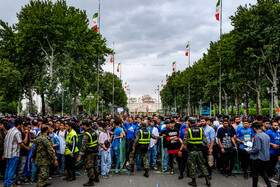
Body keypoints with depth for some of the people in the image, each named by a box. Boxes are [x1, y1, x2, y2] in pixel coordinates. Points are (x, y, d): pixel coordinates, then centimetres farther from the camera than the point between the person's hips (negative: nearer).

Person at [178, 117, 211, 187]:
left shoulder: (188, 131, -7)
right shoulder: (200, 130, 3)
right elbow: (205, 141, 2)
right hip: (199, 151, 4)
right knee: (202, 165, 13)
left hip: (192, 151, -3)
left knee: (192, 165, 7)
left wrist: (180, 150, -8)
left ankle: (193, 181, 12)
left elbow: (184, 142, -11)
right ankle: (207, 180, 10)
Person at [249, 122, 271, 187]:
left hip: (258, 158, -7)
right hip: (266, 158, 8)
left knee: (255, 174, 8)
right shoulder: (267, 135, 5)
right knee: (263, 173, 20)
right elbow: (268, 146, 14)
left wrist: (250, 151, -7)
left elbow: (257, 148, -23)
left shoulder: (257, 136, -20)